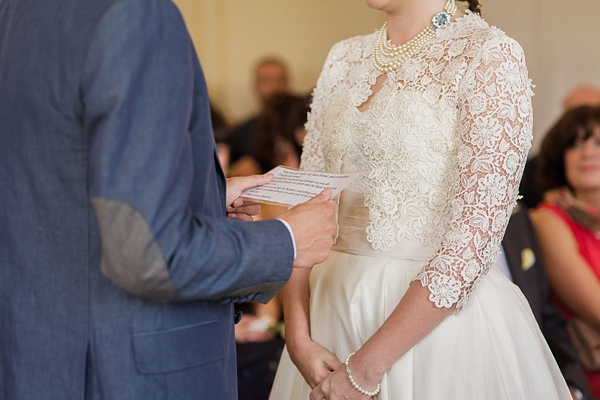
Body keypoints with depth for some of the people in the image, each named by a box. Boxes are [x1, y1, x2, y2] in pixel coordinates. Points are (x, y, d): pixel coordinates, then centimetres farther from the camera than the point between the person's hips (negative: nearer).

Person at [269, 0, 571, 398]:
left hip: (439, 317, -5)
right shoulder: (344, 59, 7)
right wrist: (298, 339, -7)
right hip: (335, 313, 5)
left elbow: (475, 236, -19)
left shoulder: (492, 57, -12)